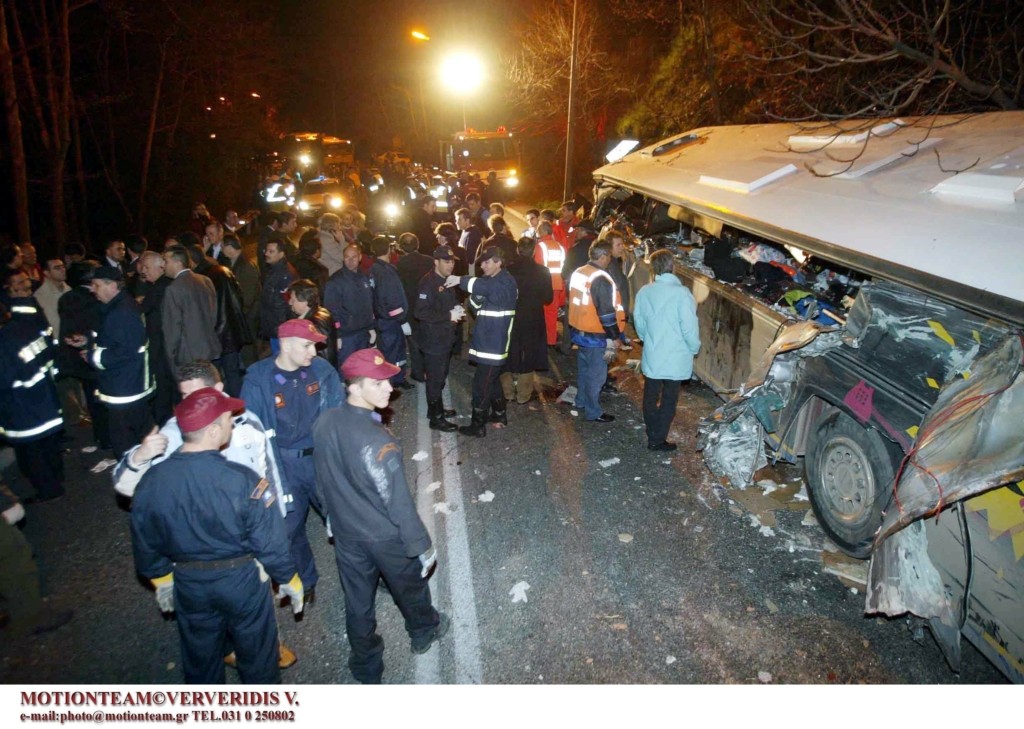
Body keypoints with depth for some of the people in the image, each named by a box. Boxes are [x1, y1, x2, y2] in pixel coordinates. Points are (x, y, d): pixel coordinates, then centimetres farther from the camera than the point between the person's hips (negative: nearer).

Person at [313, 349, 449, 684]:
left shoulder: (323, 424, -14)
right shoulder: (376, 441, -35)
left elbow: (324, 482, 1)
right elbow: (398, 502, -26)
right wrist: (422, 545, -12)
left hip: (347, 535, 5)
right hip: (387, 537, -5)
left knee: (358, 604, 22)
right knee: (409, 588, 25)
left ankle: (366, 668, 44)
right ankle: (424, 632, 52)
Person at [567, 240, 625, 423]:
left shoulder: (577, 273, 4)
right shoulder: (602, 280, -22)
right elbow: (607, 312, -22)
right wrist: (614, 337, -14)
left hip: (579, 331, 8)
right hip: (596, 336, -8)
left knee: (583, 369, 23)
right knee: (596, 374, 4)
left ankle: (581, 401, 38)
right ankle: (593, 412, 13)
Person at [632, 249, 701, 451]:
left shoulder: (644, 292, -5)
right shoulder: (681, 293, -19)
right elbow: (689, 327, -17)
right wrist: (695, 348, 1)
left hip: (651, 356, 4)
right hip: (675, 358, -4)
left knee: (650, 397, 18)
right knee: (668, 400, 10)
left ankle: (653, 435, 30)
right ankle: (658, 440, 16)